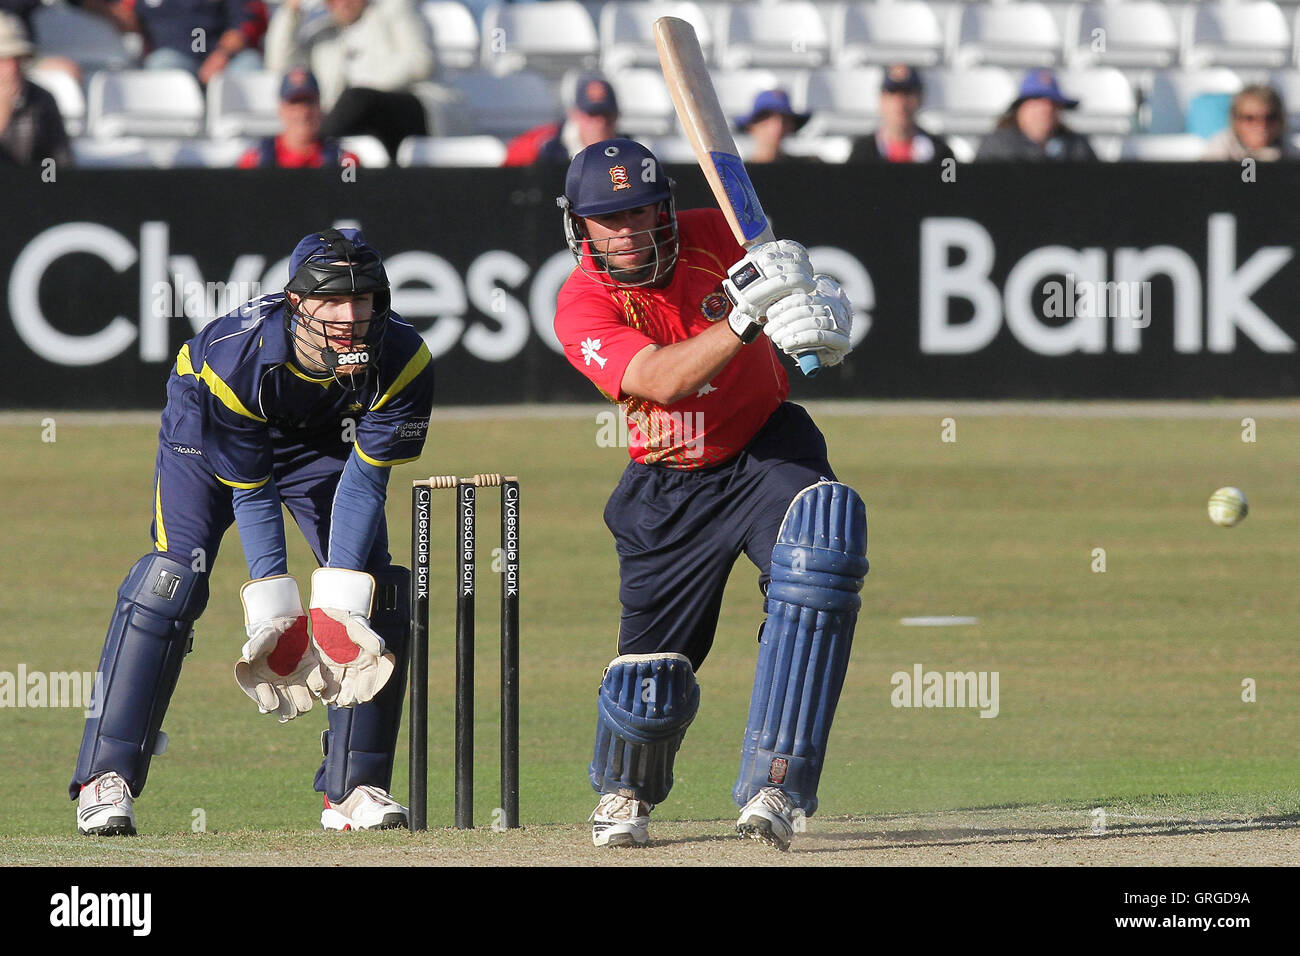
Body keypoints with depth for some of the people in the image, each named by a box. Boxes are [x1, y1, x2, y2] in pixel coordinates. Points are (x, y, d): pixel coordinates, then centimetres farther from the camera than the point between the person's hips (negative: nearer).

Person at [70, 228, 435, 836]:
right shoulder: (237, 358, -39)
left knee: (375, 591, -10)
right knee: (174, 576, -19)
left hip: (325, 440, 3)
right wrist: (273, 613, -31)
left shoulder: (403, 360, -32)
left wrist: (338, 603, -32)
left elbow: (364, 483, -26)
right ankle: (106, 777, -16)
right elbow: (251, 494, -28)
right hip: (211, 422, -3)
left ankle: (355, 787, 0)